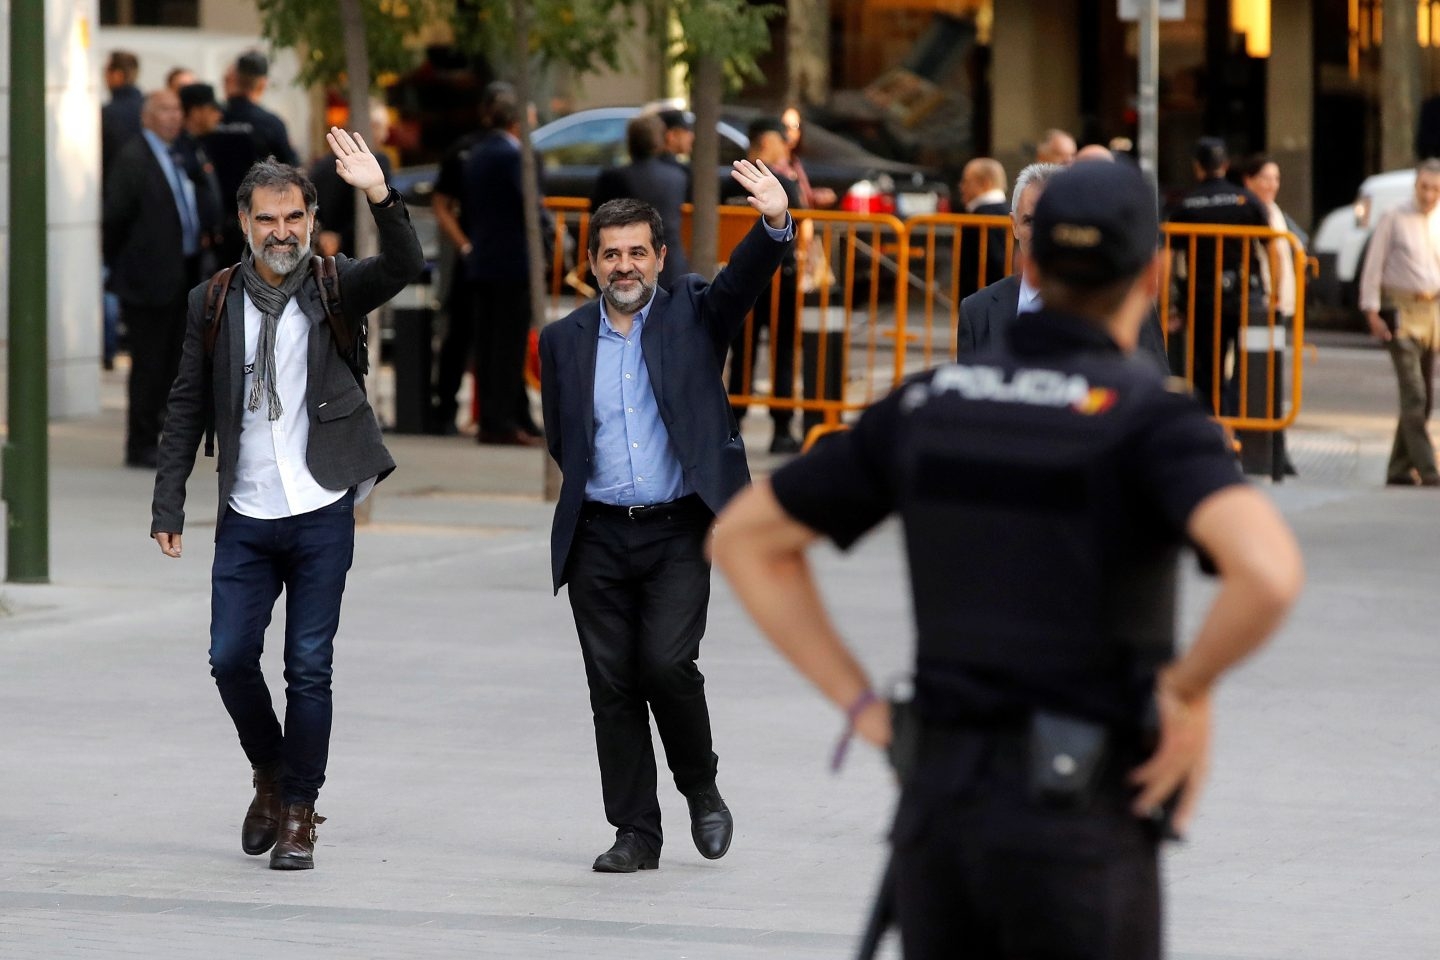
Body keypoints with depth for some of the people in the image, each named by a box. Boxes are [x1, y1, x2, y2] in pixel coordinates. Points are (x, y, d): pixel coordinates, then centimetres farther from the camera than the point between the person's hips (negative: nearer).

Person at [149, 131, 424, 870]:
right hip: (246, 518, 2)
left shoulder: (336, 287, -1)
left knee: (309, 667, 0)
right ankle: (270, 775, 25)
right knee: (231, 657, 0)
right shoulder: (213, 303, 4)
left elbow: (404, 266, -21)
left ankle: (298, 811, 10)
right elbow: (187, 410, 7)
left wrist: (380, 197, -38)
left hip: (321, 513, -2)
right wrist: (168, 508, 2)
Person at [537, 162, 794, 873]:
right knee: (612, 684, 2)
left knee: (667, 664, -16)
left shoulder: (692, 314, 4)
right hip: (597, 539, 3)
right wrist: (590, 490, 7)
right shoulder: (564, 341, 10)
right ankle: (635, 833, 9)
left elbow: (743, 279, -15)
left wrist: (774, 223, -32)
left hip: (677, 530, -3)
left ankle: (702, 790, 8)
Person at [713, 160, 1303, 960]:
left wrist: (862, 704, 9)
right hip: (1078, 830, -5)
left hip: (942, 805, 5)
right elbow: (1269, 573, -33)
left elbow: (745, 537, 12)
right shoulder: (1152, 421, -13)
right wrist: (1191, 694, -13)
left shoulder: (932, 404, 6)